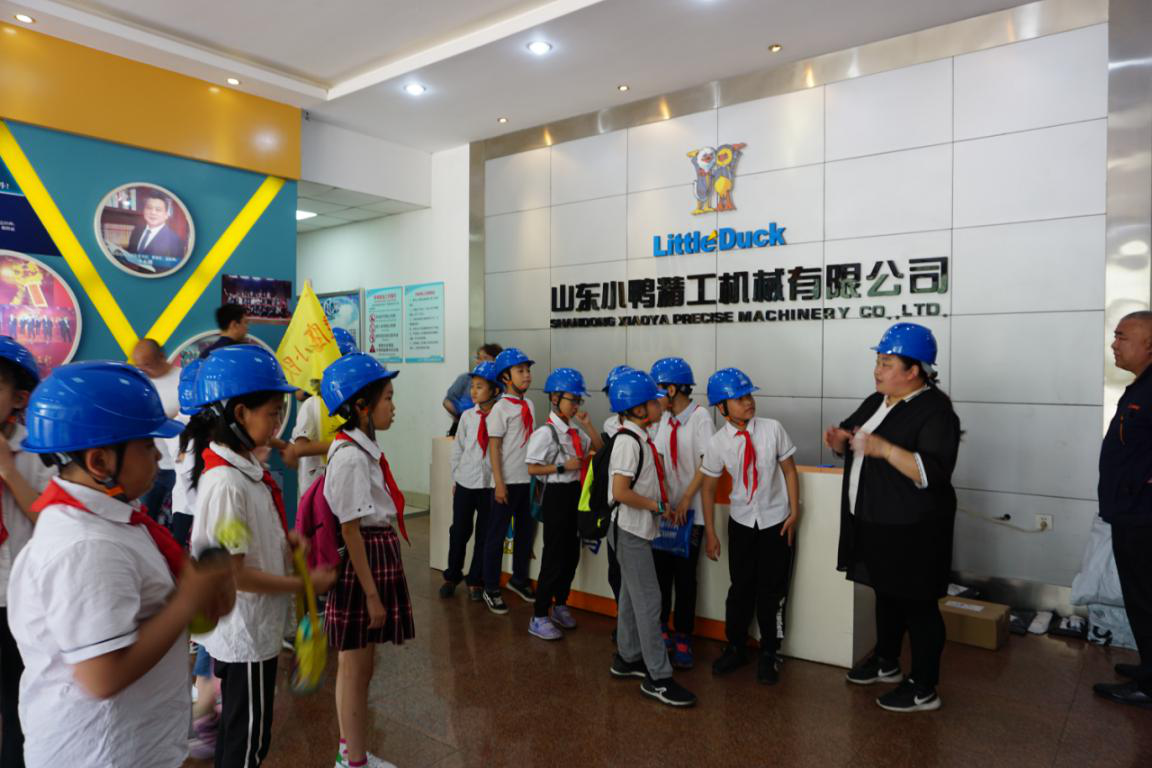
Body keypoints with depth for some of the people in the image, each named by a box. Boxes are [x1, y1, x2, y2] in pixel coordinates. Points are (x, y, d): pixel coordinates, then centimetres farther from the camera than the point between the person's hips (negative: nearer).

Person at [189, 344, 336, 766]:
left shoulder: (246, 467, 2)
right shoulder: (225, 483, -26)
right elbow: (234, 574, -24)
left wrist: (287, 541, -1)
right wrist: (304, 583, -16)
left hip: (255, 628, 9)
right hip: (244, 635, -9)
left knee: (239, 731, 25)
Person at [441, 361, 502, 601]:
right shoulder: (467, 416, 1)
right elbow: (458, 449, 7)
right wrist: (455, 478, 7)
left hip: (491, 484, -2)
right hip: (465, 482, 2)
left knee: (484, 534, 9)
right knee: (459, 531, 12)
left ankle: (475, 581, 24)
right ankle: (452, 576, 29)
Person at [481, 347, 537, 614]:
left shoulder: (529, 405, 9)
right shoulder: (500, 408, -11)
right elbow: (494, 446, -13)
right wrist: (499, 483, -16)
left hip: (529, 479, 7)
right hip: (508, 481, -7)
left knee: (526, 530, 16)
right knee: (497, 534, 4)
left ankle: (519, 579, 35)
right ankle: (491, 589, 16)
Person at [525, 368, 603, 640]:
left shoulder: (575, 429, 6)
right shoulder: (546, 432, -15)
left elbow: (599, 448, 10)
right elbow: (532, 468, -16)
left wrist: (587, 424, -2)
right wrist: (563, 467, -20)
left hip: (576, 493, 7)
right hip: (557, 494, -7)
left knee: (572, 554, 15)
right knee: (554, 557, -2)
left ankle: (560, 605, 33)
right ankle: (539, 617, 10)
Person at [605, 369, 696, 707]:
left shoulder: (640, 438, 9)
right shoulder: (629, 441, -20)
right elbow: (620, 492, -27)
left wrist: (664, 506, 5)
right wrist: (656, 506, -16)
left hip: (636, 529, 10)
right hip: (630, 530, -10)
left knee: (631, 595, 19)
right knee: (648, 600, -5)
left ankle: (627, 658, 33)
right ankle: (658, 677, 3)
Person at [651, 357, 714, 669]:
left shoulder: (700, 417, -10)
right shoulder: (665, 419, 8)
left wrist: (686, 499, -14)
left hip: (690, 511, -5)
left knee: (685, 576, 3)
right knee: (660, 570, 9)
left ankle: (683, 638, 16)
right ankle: (660, 628, 25)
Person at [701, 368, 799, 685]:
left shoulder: (773, 429, -14)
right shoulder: (718, 443, -12)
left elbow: (789, 470, -3)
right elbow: (708, 487, -3)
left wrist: (794, 511, -5)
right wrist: (710, 533, -1)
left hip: (776, 520, -1)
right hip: (741, 522, 1)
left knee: (772, 590, 7)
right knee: (740, 587, 11)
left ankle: (769, 655, 27)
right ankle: (735, 648, 32)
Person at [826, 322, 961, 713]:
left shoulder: (935, 411, -17)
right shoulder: (876, 402, 9)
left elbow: (934, 472, -27)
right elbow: (852, 441, 19)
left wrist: (884, 449, -34)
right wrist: (839, 439, -4)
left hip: (912, 530, -9)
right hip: (873, 523, 9)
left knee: (917, 604, 4)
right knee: (886, 593, 23)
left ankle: (924, 689, 18)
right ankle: (886, 661, 41)